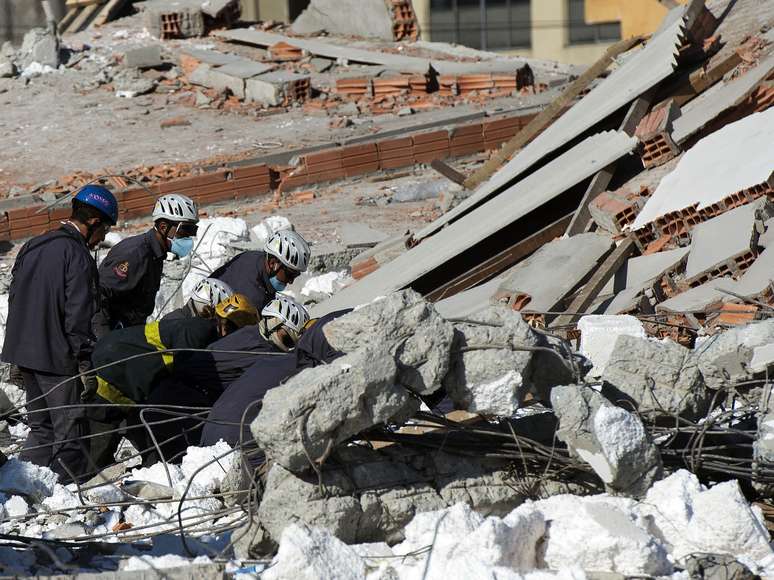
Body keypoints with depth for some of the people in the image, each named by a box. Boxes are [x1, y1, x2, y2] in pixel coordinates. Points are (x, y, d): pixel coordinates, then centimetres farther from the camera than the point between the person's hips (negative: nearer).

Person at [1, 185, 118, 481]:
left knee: (42, 428, 18)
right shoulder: (78, 255, -14)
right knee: (70, 433, -1)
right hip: (57, 357, -8)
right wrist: (85, 361, -14)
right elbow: (78, 314, -18)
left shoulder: (32, 246, 11)